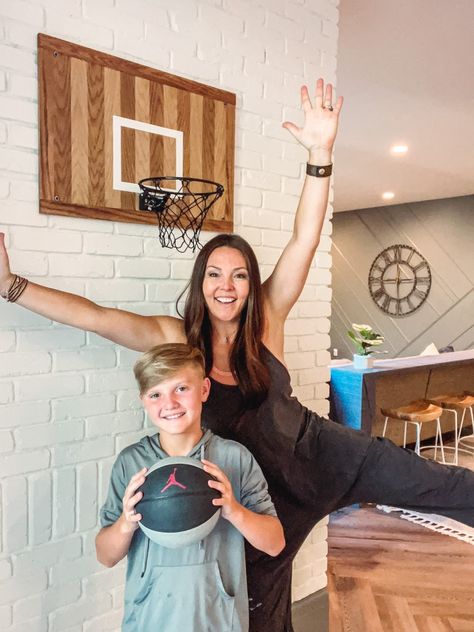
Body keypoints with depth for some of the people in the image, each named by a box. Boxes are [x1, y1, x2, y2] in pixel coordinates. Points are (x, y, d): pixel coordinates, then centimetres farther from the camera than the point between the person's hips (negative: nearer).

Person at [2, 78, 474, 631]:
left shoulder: (266, 319, -13)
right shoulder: (177, 338, -12)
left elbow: (304, 241, -23)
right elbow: (95, 315, -15)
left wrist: (320, 153, -33)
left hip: (313, 449, 0)